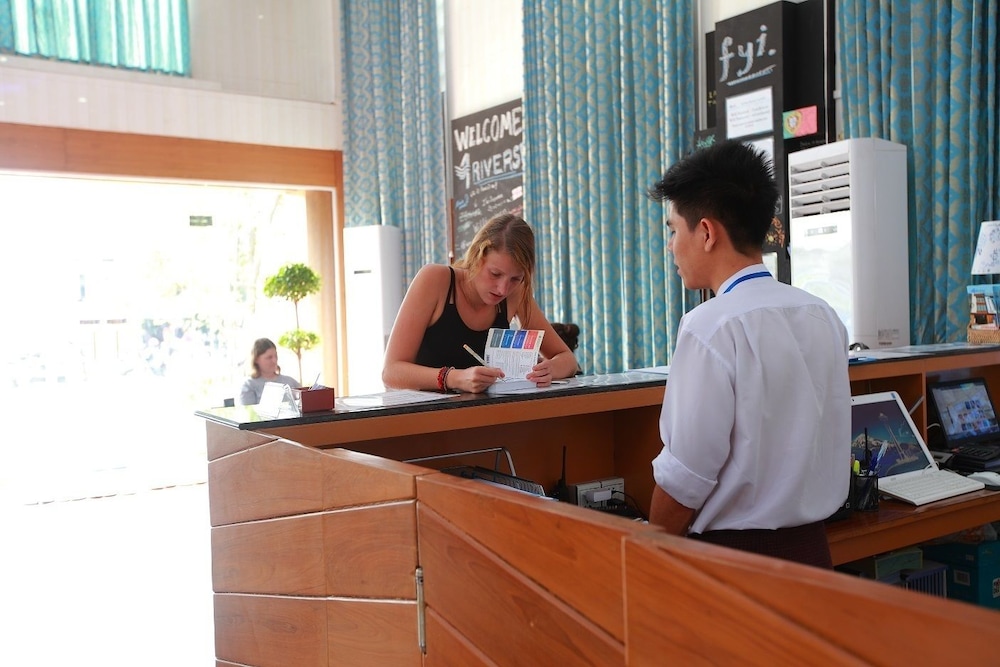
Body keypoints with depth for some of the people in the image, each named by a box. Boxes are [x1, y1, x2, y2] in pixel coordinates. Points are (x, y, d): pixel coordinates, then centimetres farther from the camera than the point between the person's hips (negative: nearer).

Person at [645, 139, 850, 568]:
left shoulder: (711, 327, -20)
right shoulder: (823, 316, 1)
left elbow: (685, 477, -19)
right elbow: (830, 443, 10)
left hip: (732, 552, -7)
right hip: (811, 547, 7)